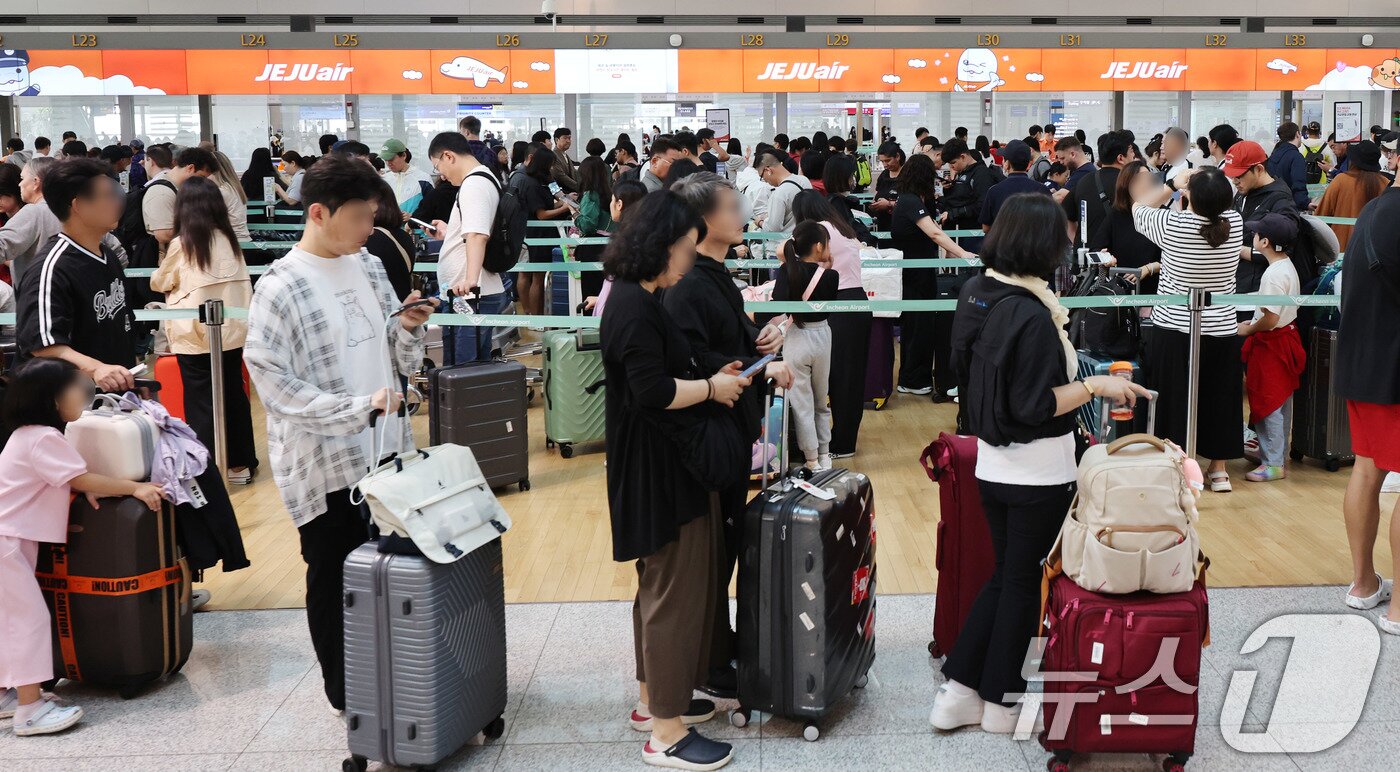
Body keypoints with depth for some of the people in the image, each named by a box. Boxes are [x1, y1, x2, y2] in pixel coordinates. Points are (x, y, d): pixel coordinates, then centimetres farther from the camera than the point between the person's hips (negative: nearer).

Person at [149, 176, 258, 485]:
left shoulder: (181, 244, -9)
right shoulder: (229, 239, 2)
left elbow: (159, 283, 6)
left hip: (195, 335, -4)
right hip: (231, 331, 5)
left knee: (201, 402, 3)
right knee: (234, 395, 13)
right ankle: (240, 463, 20)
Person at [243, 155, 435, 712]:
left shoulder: (368, 266, 6)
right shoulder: (280, 288, -12)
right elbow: (275, 385, -18)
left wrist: (409, 328, -9)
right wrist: (357, 407, -26)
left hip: (386, 453, 5)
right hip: (325, 467, -5)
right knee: (334, 580, 10)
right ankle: (345, 695, 27)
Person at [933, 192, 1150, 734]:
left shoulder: (976, 294, 2)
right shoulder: (1032, 315, -23)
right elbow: (1034, 407, -23)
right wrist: (1094, 386, -14)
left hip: (991, 464, 8)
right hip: (1038, 475, -8)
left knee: (1005, 574, 19)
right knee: (1024, 582, 8)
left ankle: (958, 692, 20)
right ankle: (1001, 701, 21)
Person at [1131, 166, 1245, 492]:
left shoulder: (1173, 225, -17)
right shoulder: (1235, 223, -8)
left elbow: (1139, 207, 3)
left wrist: (1173, 185, 7)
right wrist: (1202, 183, 11)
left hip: (1174, 329, -3)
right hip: (1222, 330, 4)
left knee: (1176, 400, 5)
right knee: (1219, 399, 13)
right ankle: (1219, 469, 22)